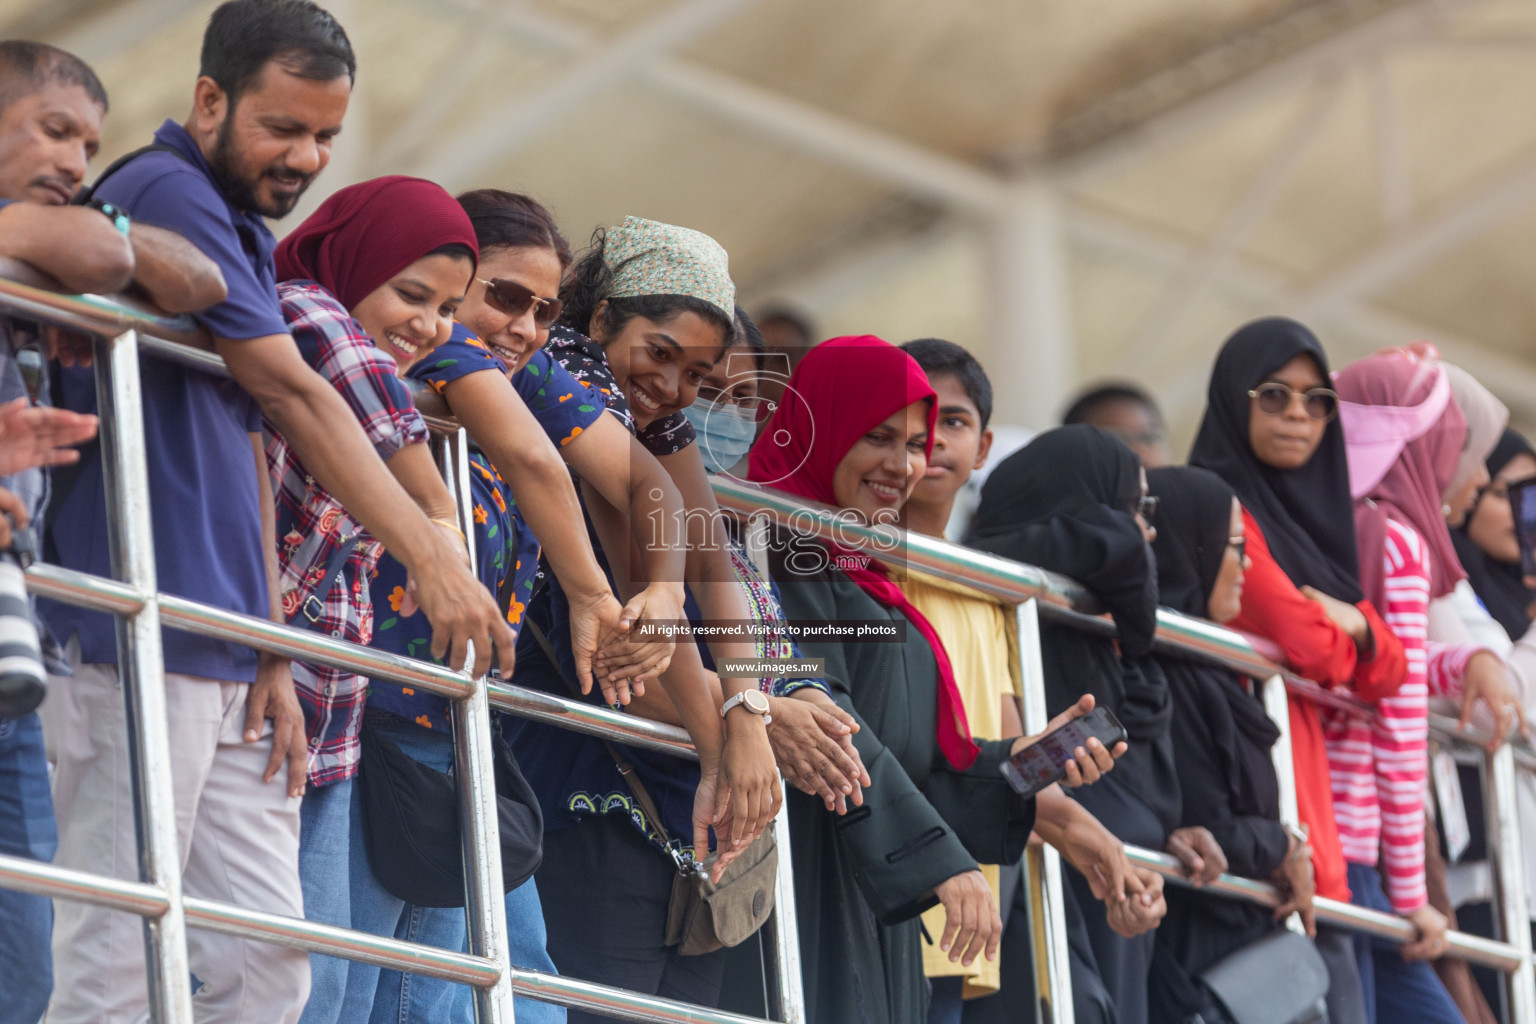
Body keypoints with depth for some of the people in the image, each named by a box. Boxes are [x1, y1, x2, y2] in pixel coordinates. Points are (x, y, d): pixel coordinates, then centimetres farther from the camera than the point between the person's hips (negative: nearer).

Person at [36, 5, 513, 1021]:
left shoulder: (247, 233, 21)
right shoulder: (166, 194, -8)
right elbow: (295, 395, -13)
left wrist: (271, 650, 13)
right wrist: (432, 556, -13)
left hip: (226, 661, 10)